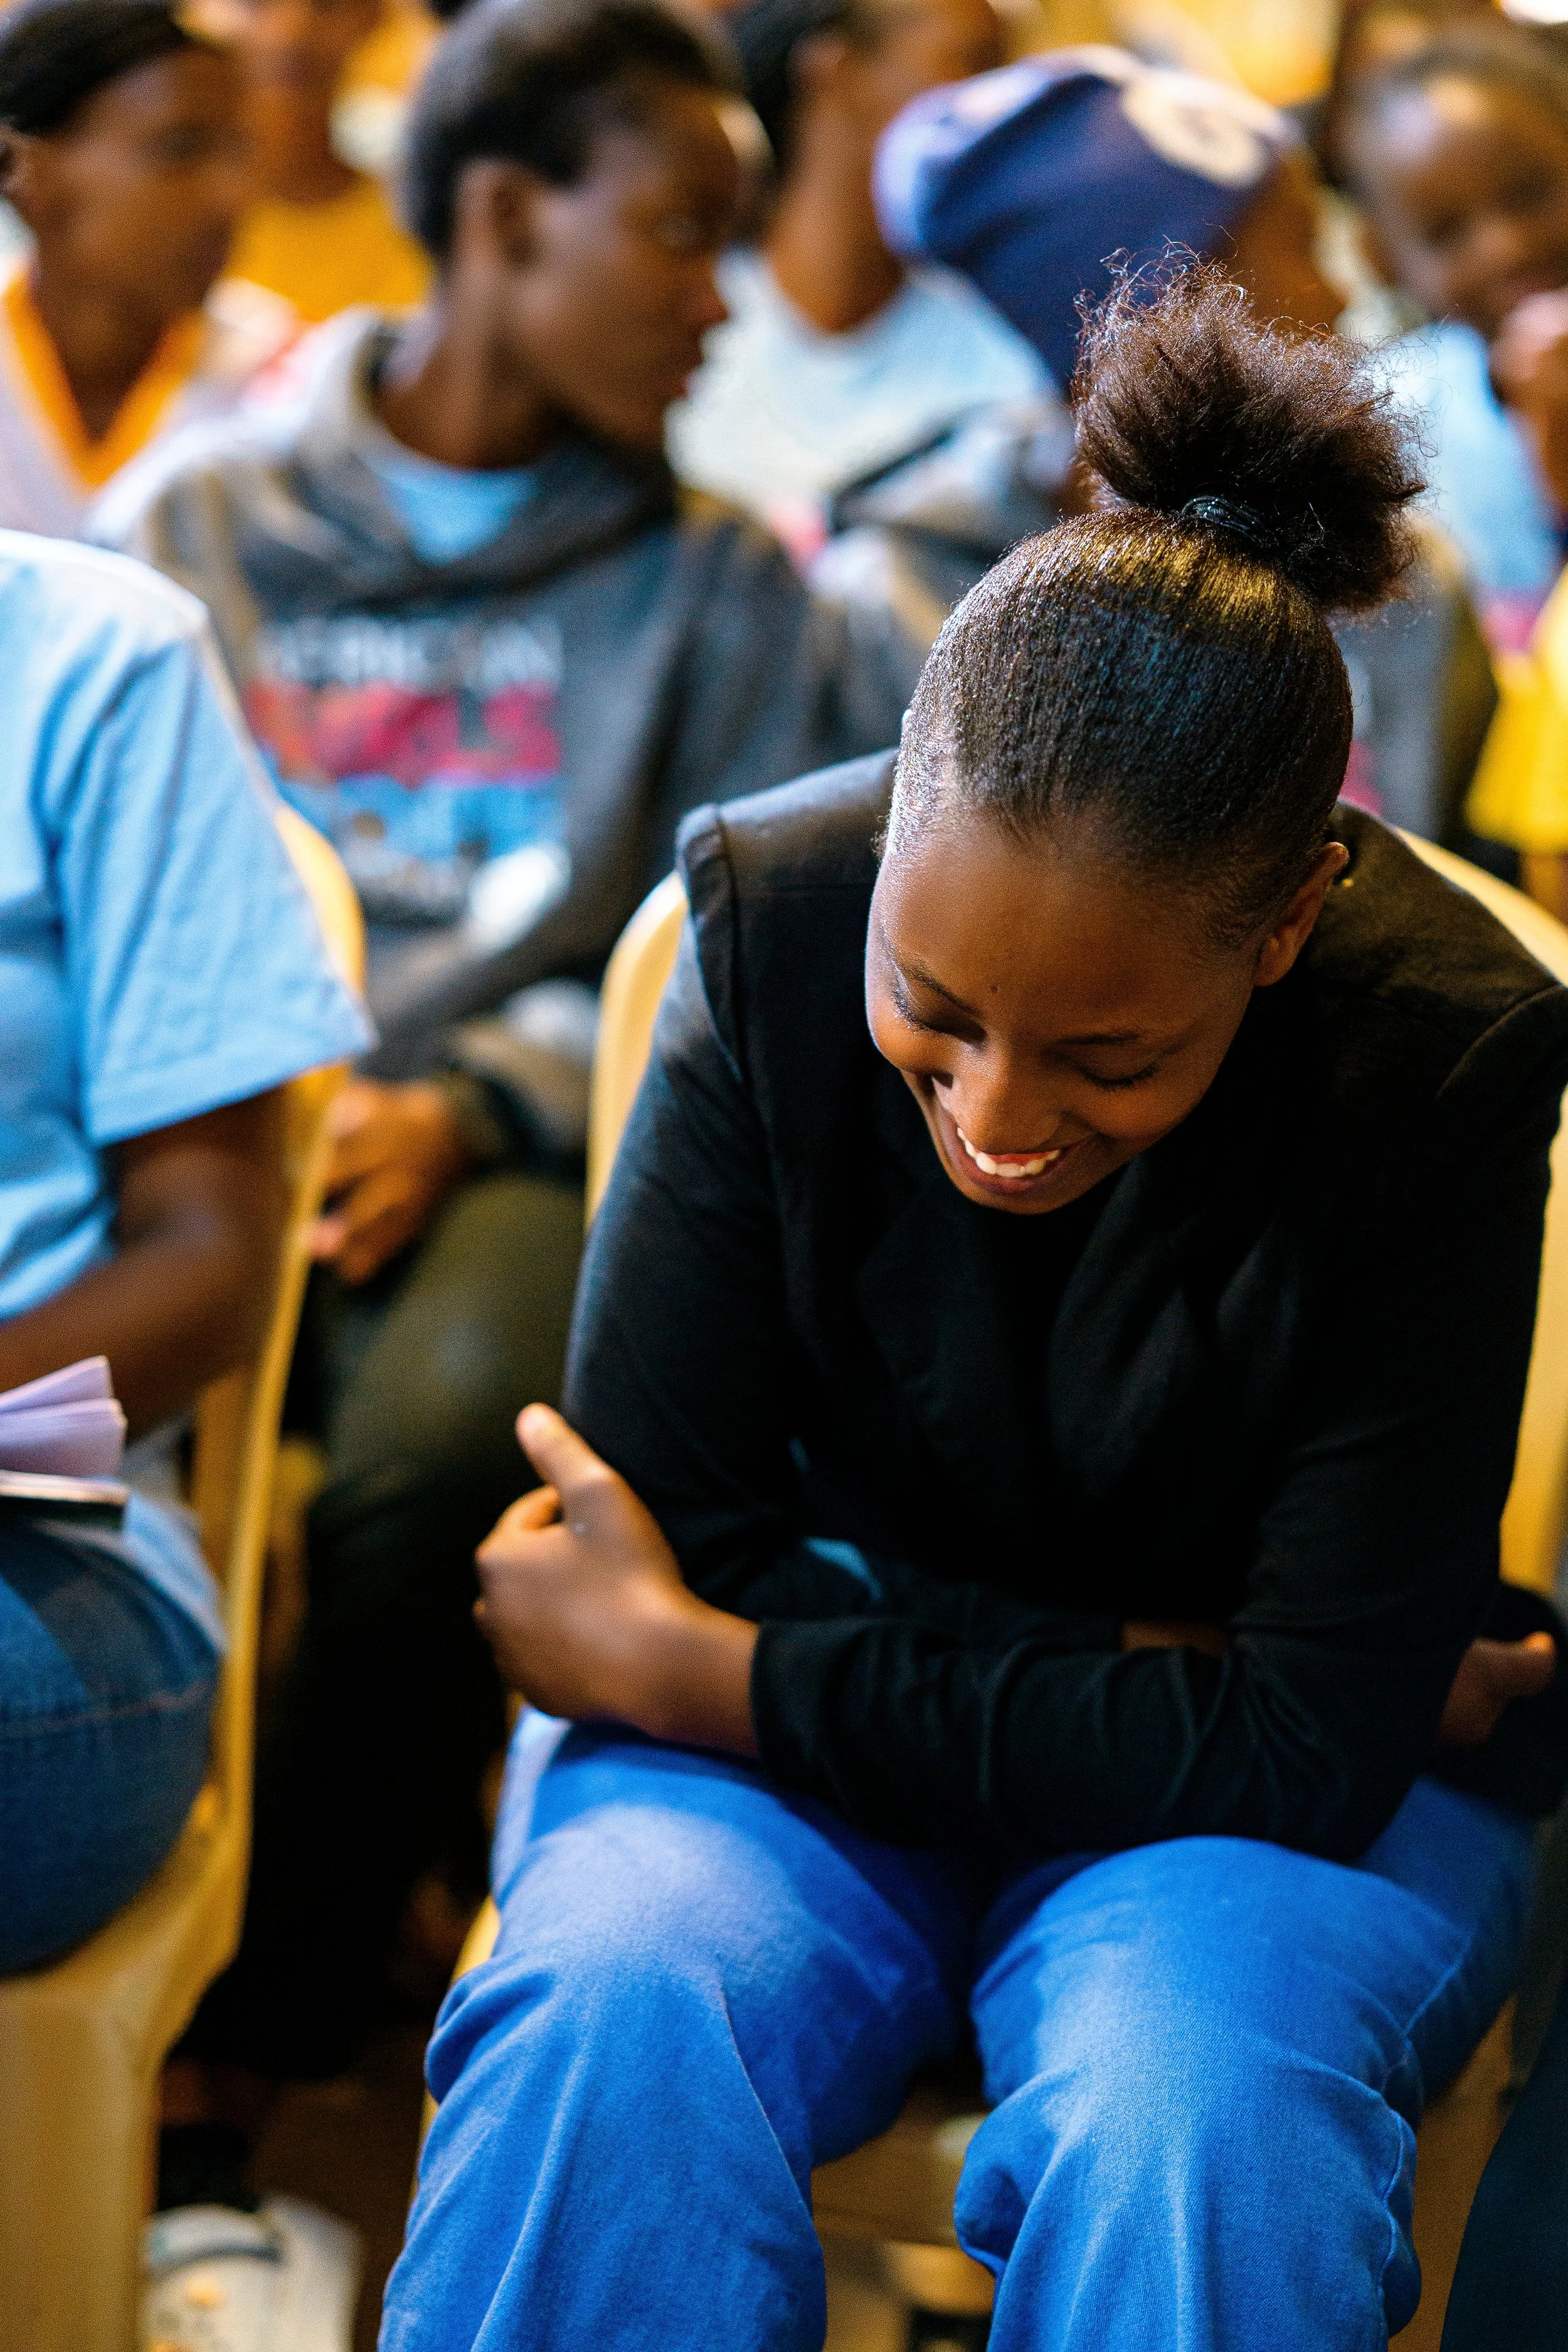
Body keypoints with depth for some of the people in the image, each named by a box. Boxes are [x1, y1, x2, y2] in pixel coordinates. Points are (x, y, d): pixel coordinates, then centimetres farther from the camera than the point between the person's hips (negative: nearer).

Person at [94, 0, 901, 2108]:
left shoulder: (721, 587, 14)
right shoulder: (198, 522, 15)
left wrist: (464, 1108, -10)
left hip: (528, 1140, 0)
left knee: (443, 1441, -35)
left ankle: (275, 2021, -13)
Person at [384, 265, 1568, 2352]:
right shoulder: (775, 912, -16)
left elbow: (1306, 1750, -20)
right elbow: (665, 1533, -13)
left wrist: (675, 1668, -18)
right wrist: (1166, 1676, -20)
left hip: (1272, 1787, -1)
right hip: (815, 1694, 2)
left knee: (1191, 2099, -35)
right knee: (605, 2005, -31)